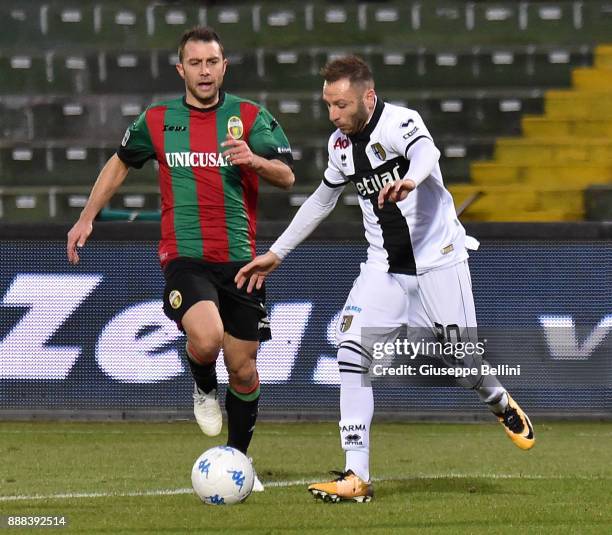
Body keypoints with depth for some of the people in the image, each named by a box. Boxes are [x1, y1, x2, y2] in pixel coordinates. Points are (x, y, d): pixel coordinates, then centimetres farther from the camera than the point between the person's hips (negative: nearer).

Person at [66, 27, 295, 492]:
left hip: (240, 258, 1)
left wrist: (254, 159, -24)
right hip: (185, 257, -1)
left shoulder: (251, 117, 2)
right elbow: (121, 162, 22)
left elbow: (287, 176, -4)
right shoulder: (158, 121, 5)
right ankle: (205, 390, 7)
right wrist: (87, 218, 20)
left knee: (243, 369, 5)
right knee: (206, 339, -29)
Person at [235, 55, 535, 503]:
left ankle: (502, 404, 36)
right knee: (351, 350, -14)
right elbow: (322, 201, 21)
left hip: (438, 260, -5)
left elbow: (426, 152, -40)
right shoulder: (341, 144, 4)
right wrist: (275, 254, 22)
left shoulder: (400, 122, -17)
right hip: (384, 267, 5)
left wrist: (410, 180, -64)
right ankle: (357, 477, -15)